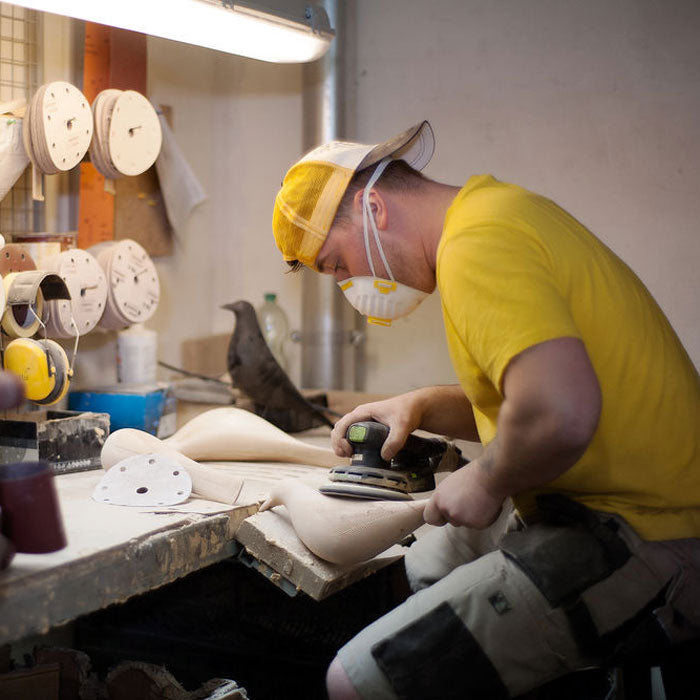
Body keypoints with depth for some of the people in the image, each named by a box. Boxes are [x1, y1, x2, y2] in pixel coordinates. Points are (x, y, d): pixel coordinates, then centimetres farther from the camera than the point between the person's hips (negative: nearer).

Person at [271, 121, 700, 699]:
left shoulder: (474, 246, -18)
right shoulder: (502, 207, 14)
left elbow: (560, 414, -33)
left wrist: (486, 482, -14)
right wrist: (422, 407, 13)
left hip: (641, 548, -11)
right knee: (425, 558, 32)